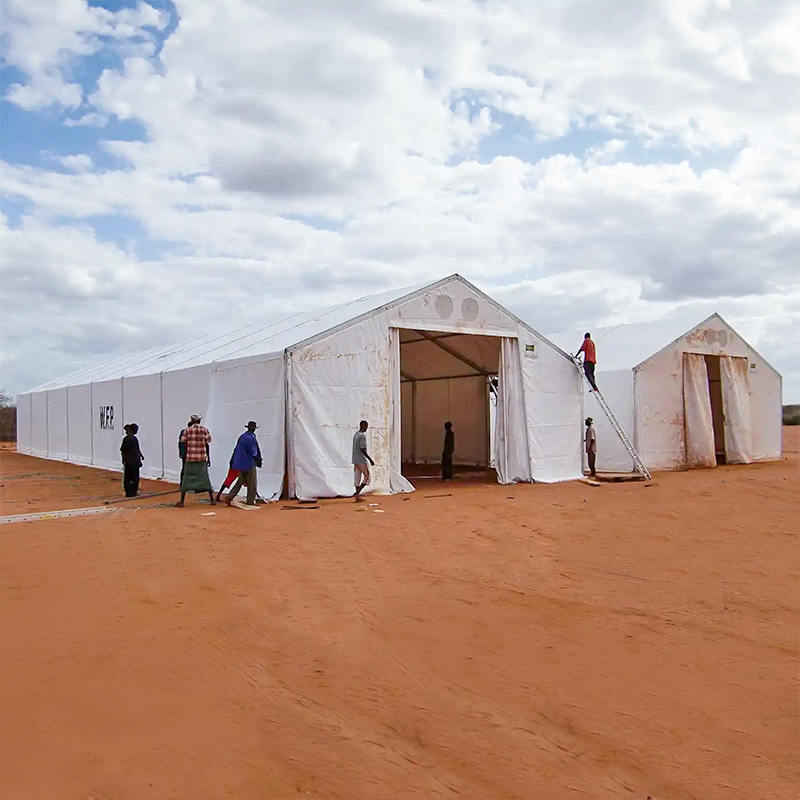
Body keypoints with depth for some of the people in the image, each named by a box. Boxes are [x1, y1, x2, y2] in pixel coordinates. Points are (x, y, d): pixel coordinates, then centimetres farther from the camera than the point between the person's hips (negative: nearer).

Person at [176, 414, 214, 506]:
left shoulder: (188, 430, -2)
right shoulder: (205, 430, 1)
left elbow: (183, 443, 1)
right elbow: (207, 445, 5)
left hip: (190, 458, -1)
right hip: (202, 458, 1)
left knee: (186, 479, 6)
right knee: (205, 478, 9)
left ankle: (181, 501, 4)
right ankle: (212, 500, 9)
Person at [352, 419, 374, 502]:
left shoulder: (355, 434, 13)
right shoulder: (363, 435, -16)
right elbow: (363, 449, -21)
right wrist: (370, 459, -17)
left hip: (355, 460, 9)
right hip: (362, 460, -9)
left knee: (357, 477, 9)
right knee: (367, 477, 1)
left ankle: (357, 497, 9)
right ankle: (357, 493, -8)